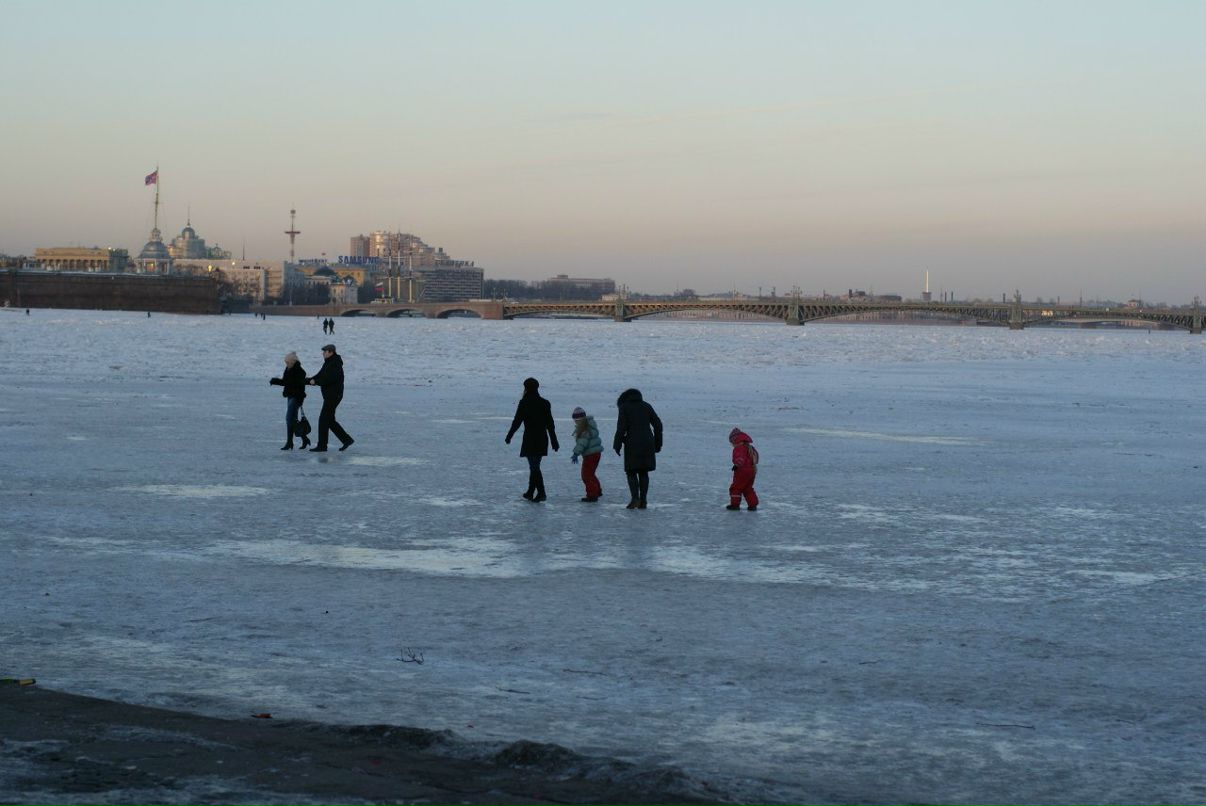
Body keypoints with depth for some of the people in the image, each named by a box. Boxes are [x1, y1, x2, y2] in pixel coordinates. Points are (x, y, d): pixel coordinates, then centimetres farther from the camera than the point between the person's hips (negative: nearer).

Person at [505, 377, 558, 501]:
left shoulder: (524, 403, -9)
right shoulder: (544, 403, 5)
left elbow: (517, 421, -7)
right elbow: (550, 424, 7)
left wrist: (509, 436, 5)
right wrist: (554, 441, 12)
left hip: (530, 439, -5)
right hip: (542, 439, 5)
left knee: (534, 466, -4)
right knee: (534, 465, 16)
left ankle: (541, 493, -14)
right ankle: (530, 492, 24)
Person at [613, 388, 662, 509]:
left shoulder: (624, 407, 2)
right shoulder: (647, 406, 12)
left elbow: (621, 428, -8)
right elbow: (658, 424, 7)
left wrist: (617, 445, -3)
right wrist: (657, 444, 13)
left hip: (632, 444, -4)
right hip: (647, 443, 4)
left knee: (631, 472, 4)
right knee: (643, 472, 12)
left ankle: (635, 498, -11)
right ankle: (643, 501, 5)